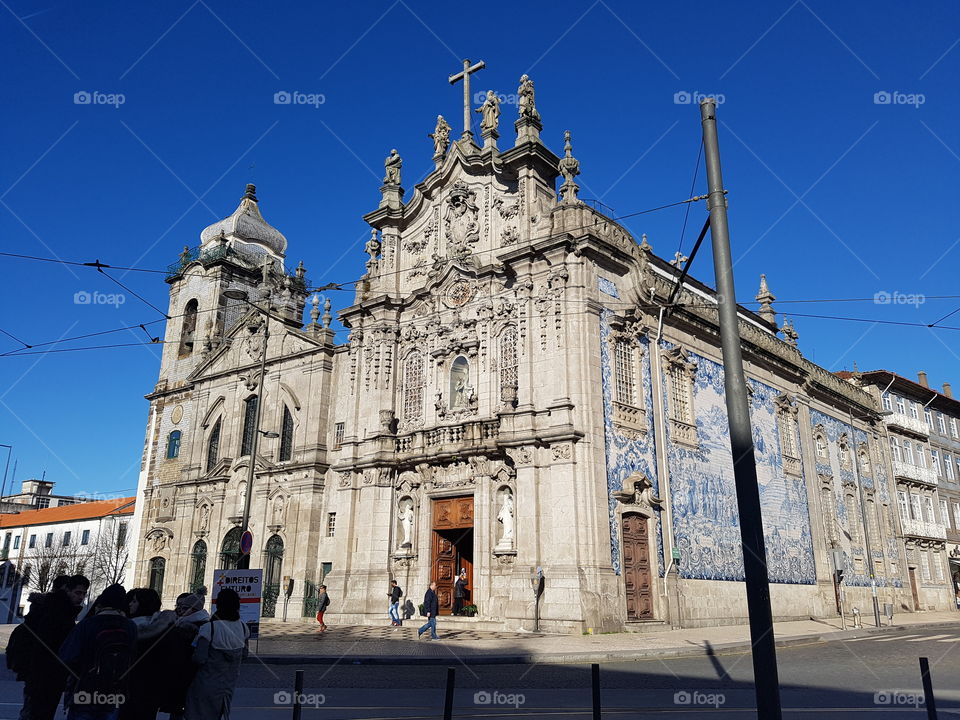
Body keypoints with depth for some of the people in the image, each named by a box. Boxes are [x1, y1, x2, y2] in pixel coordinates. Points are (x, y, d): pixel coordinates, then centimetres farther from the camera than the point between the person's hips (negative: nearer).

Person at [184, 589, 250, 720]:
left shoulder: (209, 628, -22)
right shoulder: (242, 627, -5)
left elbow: (199, 659, -21)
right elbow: (244, 654, 5)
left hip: (208, 683, -5)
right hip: (230, 683, 5)